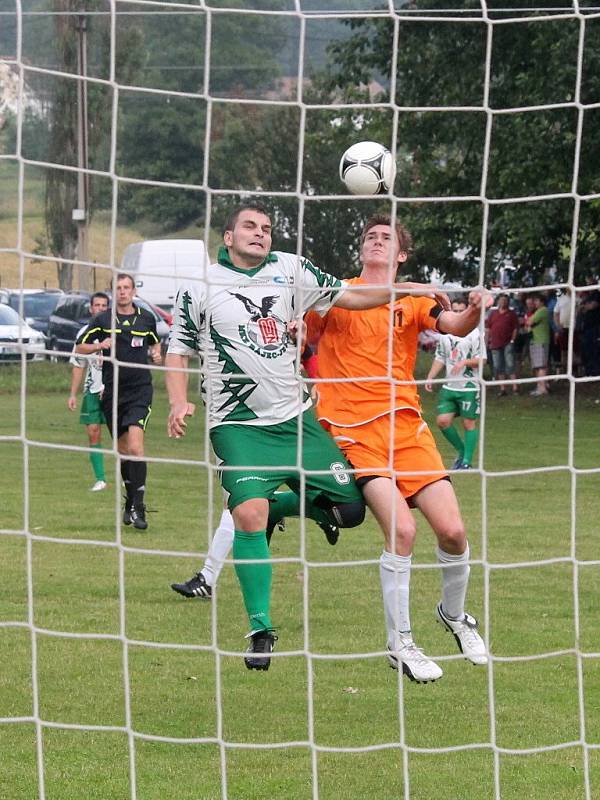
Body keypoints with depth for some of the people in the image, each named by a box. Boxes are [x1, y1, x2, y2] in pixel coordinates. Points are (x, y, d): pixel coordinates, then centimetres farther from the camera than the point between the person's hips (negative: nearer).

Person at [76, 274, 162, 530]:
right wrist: (100, 346, -11)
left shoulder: (147, 318, 6)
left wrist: (156, 353, 3)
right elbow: (80, 347, 7)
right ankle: (131, 501, 26)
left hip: (140, 390, -2)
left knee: (135, 445, -18)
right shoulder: (102, 320, 3)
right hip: (112, 391, 2)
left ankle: (137, 507, -18)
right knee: (122, 449, 9)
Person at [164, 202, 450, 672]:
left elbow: (348, 297, 10)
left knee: (350, 509, -1)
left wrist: (402, 290, -3)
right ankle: (261, 628, -9)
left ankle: (277, 505, 28)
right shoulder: (199, 288, 1)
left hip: (295, 417, 4)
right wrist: (179, 402, -9)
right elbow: (178, 351, 7)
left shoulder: (291, 271, 5)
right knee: (248, 516, -23)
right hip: (238, 425, -4)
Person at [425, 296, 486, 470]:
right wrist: (430, 377, 7)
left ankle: (467, 461, 6)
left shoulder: (474, 334, -6)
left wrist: (465, 362, -25)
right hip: (449, 387, 5)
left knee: (469, 423, -2)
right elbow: (439, 358, 18)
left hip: (469, 387, -5)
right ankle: (462, 451, 18)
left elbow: (481, 360, -8)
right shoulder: (445, 334, 11)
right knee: (443, 421, -2)